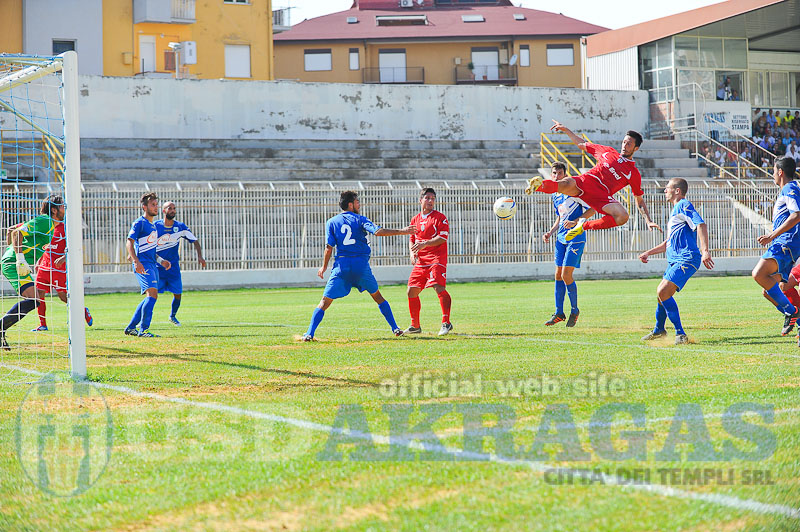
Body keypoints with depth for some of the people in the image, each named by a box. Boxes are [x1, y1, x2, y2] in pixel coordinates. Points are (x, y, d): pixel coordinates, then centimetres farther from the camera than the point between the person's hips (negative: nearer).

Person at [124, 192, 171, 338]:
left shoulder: (153, 225, 21)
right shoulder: (139, 223, -7)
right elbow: (129, 242, -15)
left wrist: (161, 261, 21)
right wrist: (136, 261, -27)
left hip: (152, 264, 9)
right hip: (143, 264, -9)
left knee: (150, 298, 10)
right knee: (152, 294, -20)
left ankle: (130, 328, 19)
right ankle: (143, 330, -19)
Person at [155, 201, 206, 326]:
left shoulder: (180, 227, -3)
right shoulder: (155, 226, -6)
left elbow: (195, 241, 2)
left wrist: (200, 256, -12)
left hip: (174, 267, 2)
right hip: (158, 266, -2)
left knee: (177, 294, 3)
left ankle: (173, 316, 28)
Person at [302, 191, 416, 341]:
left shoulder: (331, 222, 8)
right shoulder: (360, 219, 4)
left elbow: (329, 247, 3)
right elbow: (377, 231, -12)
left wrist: (324, 267, 13)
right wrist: (402, 231, -9)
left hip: (342, 265, 0)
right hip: (361, 264, 0)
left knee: (325, 302, 3)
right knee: (378, 297, 18)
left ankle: (309, 333, -9)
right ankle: (395, 328, 15)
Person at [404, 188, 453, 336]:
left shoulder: (439, 217, -1)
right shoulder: (415, 220, 18)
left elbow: (442, 238, -11)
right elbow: (411, 239, 24)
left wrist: (425, 244, -21)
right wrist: (412, 252, 4)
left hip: (436, 259, -7)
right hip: (420, 261, 7)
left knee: (439, 288, -22)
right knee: (412, 291, 5)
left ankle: (446, 323, -19)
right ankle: (415, 326, 17)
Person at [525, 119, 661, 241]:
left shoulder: (634, 174, 17)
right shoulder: (608, 151, 21)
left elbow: (640, 201, 19)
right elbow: (582, 144, 33)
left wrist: (649, 221, 6)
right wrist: (566, 130, 25)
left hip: (601, 195, 0)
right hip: (585, 181, 0)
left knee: (622, 217, -30)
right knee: (567, 184, -36)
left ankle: (584, 226, -15)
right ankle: (538, 185, -58)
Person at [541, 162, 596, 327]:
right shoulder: (555, 196, 14)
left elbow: (592, 209, -11)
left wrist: (575, 222, -21)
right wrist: (550, 233, 12)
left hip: (576, 238, -8)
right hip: (561, 238, 8)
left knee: (566, 275, -11)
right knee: (558, 275, 7)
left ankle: (574, 311, 8)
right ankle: (559, 313, 15)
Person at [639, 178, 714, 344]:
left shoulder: (684, 205, -7)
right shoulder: (675, 210, 25)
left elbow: (701, 225, -22)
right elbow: (669, 242, 33)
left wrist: (705, 251, -32)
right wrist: (648, 253, 27)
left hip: (687, 260, -10)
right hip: (675, 260, 10)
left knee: (663, 292, -21)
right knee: (662, 293, 20)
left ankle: (680, 334, -17)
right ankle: (659, 330, 41)